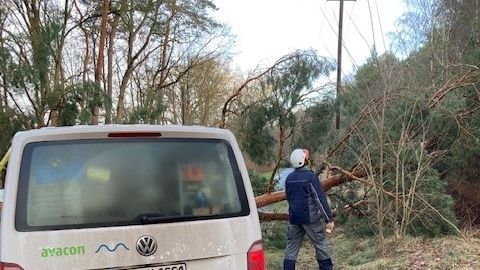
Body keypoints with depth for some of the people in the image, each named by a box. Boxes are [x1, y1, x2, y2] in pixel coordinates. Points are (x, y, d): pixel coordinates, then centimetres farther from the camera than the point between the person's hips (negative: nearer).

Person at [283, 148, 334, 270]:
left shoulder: (289, 178, 6)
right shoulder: (310, 176, -13)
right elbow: (320, 199, -15)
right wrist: (329, 219, -13)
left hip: (294, 218, 6)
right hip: (310, 218, -5)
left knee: (291, 247, 9)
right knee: (321, 244, 6)